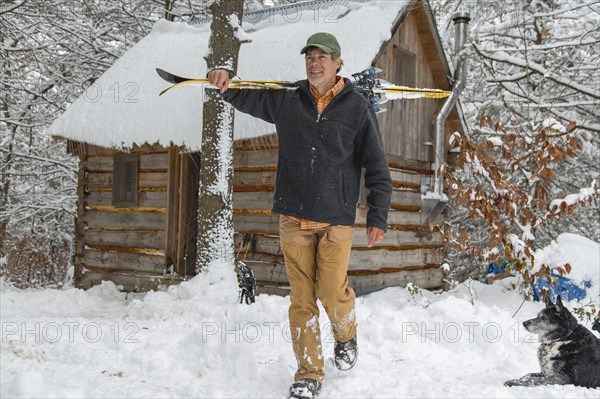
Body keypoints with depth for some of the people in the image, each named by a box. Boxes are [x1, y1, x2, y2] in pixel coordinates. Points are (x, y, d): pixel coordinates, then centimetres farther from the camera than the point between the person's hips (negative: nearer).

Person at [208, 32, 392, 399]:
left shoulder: (358, 108, -1)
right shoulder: (285, 100, 6)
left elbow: (377, 167, 1)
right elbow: (244, 97, 18)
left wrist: (378, 217, -5)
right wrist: (226, 79, -5)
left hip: (337, 220, -2)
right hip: (293, 218, 2)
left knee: (332, 292, -4)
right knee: (302, 299, 4)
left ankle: (346, 337, 31)